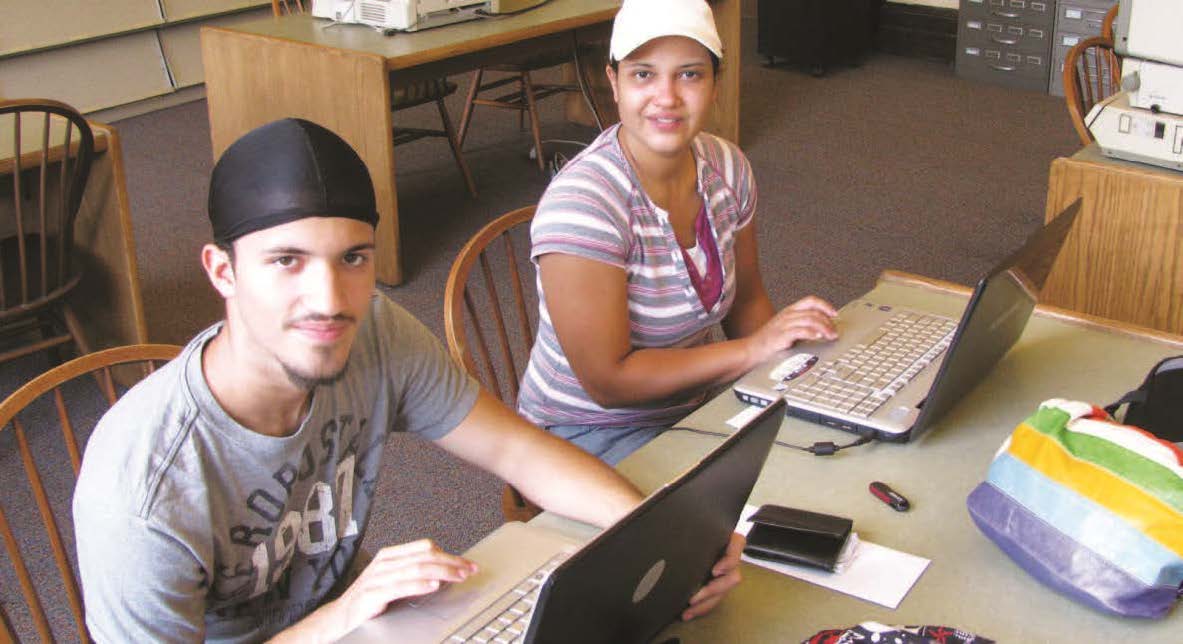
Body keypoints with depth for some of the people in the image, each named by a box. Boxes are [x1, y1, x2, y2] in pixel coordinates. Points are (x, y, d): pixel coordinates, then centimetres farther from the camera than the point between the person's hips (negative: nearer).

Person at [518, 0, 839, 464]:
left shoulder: (727, 168, -3)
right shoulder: (581, 200, -26)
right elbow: (607, 380, -25)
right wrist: (753, 348, -22)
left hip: (692, 404, 7)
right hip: (590, 434, -7)